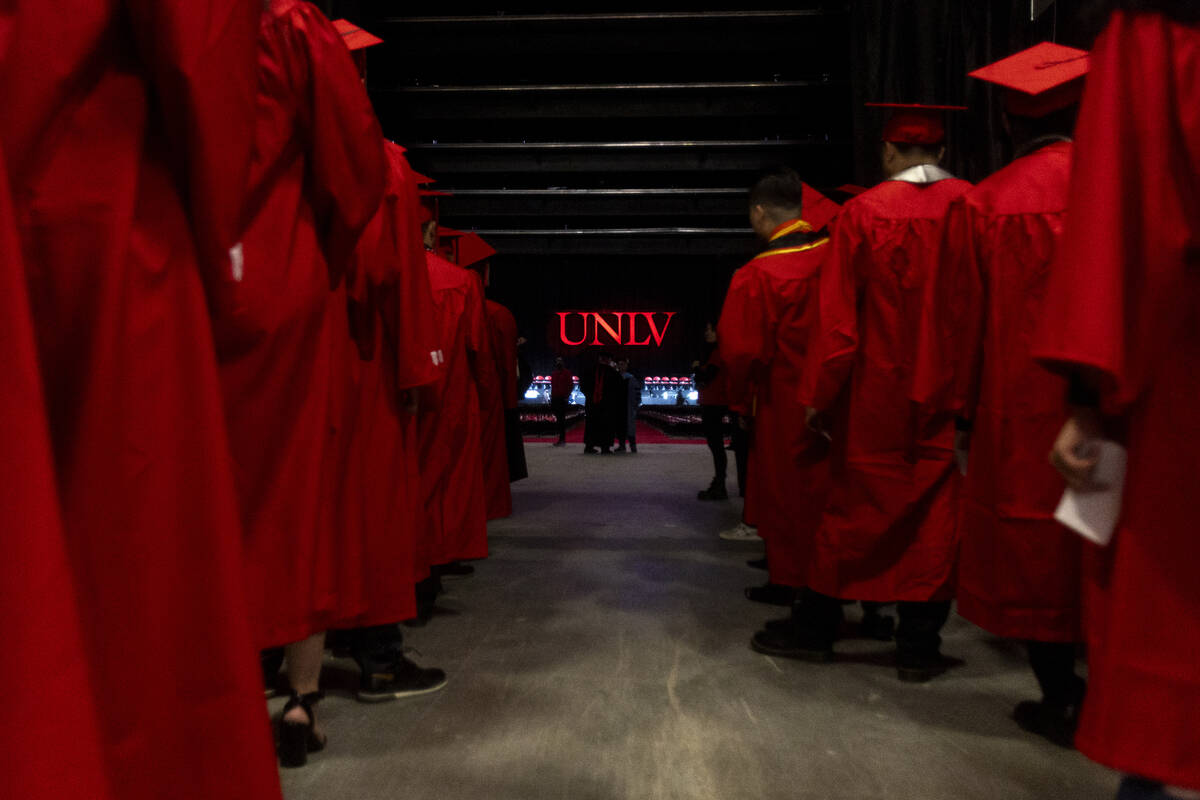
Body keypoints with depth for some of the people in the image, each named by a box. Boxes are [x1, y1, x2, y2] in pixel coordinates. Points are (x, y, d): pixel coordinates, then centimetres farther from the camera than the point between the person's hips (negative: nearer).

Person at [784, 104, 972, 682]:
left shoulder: (863, 212, -6)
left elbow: (836, 315, -7)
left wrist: (818, 394, -1)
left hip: (876, 395, -1)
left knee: (853, 508, 10)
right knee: (935, 512, 8)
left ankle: (815, 629, 22)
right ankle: (918, 646, 14)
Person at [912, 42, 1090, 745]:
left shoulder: (982, 205, -3)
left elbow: (957, 319, 0)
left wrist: (960, 409, 8)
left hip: (1018, 406, -1)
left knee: (1033, 550, 9)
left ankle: (1061, 700, 15)